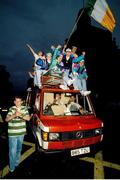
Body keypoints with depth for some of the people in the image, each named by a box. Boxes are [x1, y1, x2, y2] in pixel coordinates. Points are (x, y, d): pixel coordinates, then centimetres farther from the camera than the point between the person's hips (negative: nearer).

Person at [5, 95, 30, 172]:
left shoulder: (25, 108, -2)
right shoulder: (11, 109, -10)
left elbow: (28, 118, -7)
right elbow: (6, 119, -16)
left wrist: (21, 115, -23)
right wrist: (14, 115, -32)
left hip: (21, 133, 3)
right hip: (12, 134, -3)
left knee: (19, 149, 21)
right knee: (13, 151, 2)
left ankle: (17, 162, 43)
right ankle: (12, 167, 22)